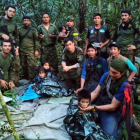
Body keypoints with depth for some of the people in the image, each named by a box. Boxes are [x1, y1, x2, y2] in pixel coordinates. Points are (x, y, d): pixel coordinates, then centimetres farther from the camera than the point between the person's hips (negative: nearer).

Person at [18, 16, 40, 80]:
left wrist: (36, 50, -6)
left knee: (31, 65, -9)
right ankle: (25, 78, 24)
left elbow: (36, 41, 0)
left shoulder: (33, 30, 3)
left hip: (30, 51, -2)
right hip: (22, 51, 2)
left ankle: (32, 79, -2)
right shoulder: (19, 29, 6)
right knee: (23, 66, 10)